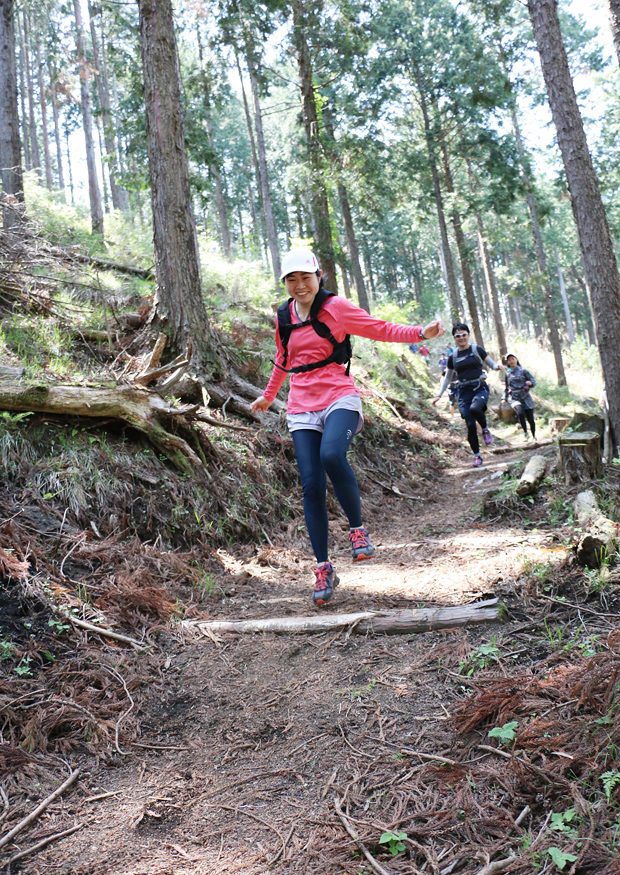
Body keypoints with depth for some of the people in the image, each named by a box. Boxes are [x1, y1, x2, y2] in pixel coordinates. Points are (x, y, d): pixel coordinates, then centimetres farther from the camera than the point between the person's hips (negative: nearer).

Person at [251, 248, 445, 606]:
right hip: (302, 407, 4)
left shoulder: (335, 307, 1)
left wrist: (421, 333, -13)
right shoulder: (285, 317, 14)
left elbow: (382, 330, 2)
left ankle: (357, 529, -12)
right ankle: (324, 569, 4)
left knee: (331, 454, -34)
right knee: (312, 486, -6)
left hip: (339, 398, -4)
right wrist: (269, 395, 39)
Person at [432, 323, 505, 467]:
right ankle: (477, 456, 9)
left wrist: (497, 367, -17)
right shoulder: (453, 357, 10)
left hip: (480, 388, -2)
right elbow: (448, 377, 20)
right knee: (470, 425, -5)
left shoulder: (477, 350, 3)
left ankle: (485, 429, -4)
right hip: (463, 391, 3)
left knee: (474, 408, -35)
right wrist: (439, 395, 15)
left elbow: (491, 364, 7)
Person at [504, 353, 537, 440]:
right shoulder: (508, 374, 13)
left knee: (530, 419, 0)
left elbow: (533, 381, 1)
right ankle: (525, 433, -14)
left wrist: (530, 383, -22)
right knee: (520, 413, -30)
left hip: (525, 397, 0)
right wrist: (504, 398, 12)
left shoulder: (523, 371, 5)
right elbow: (507, 388, 24)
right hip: (514, 398, 1)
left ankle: (534, 436, 25)